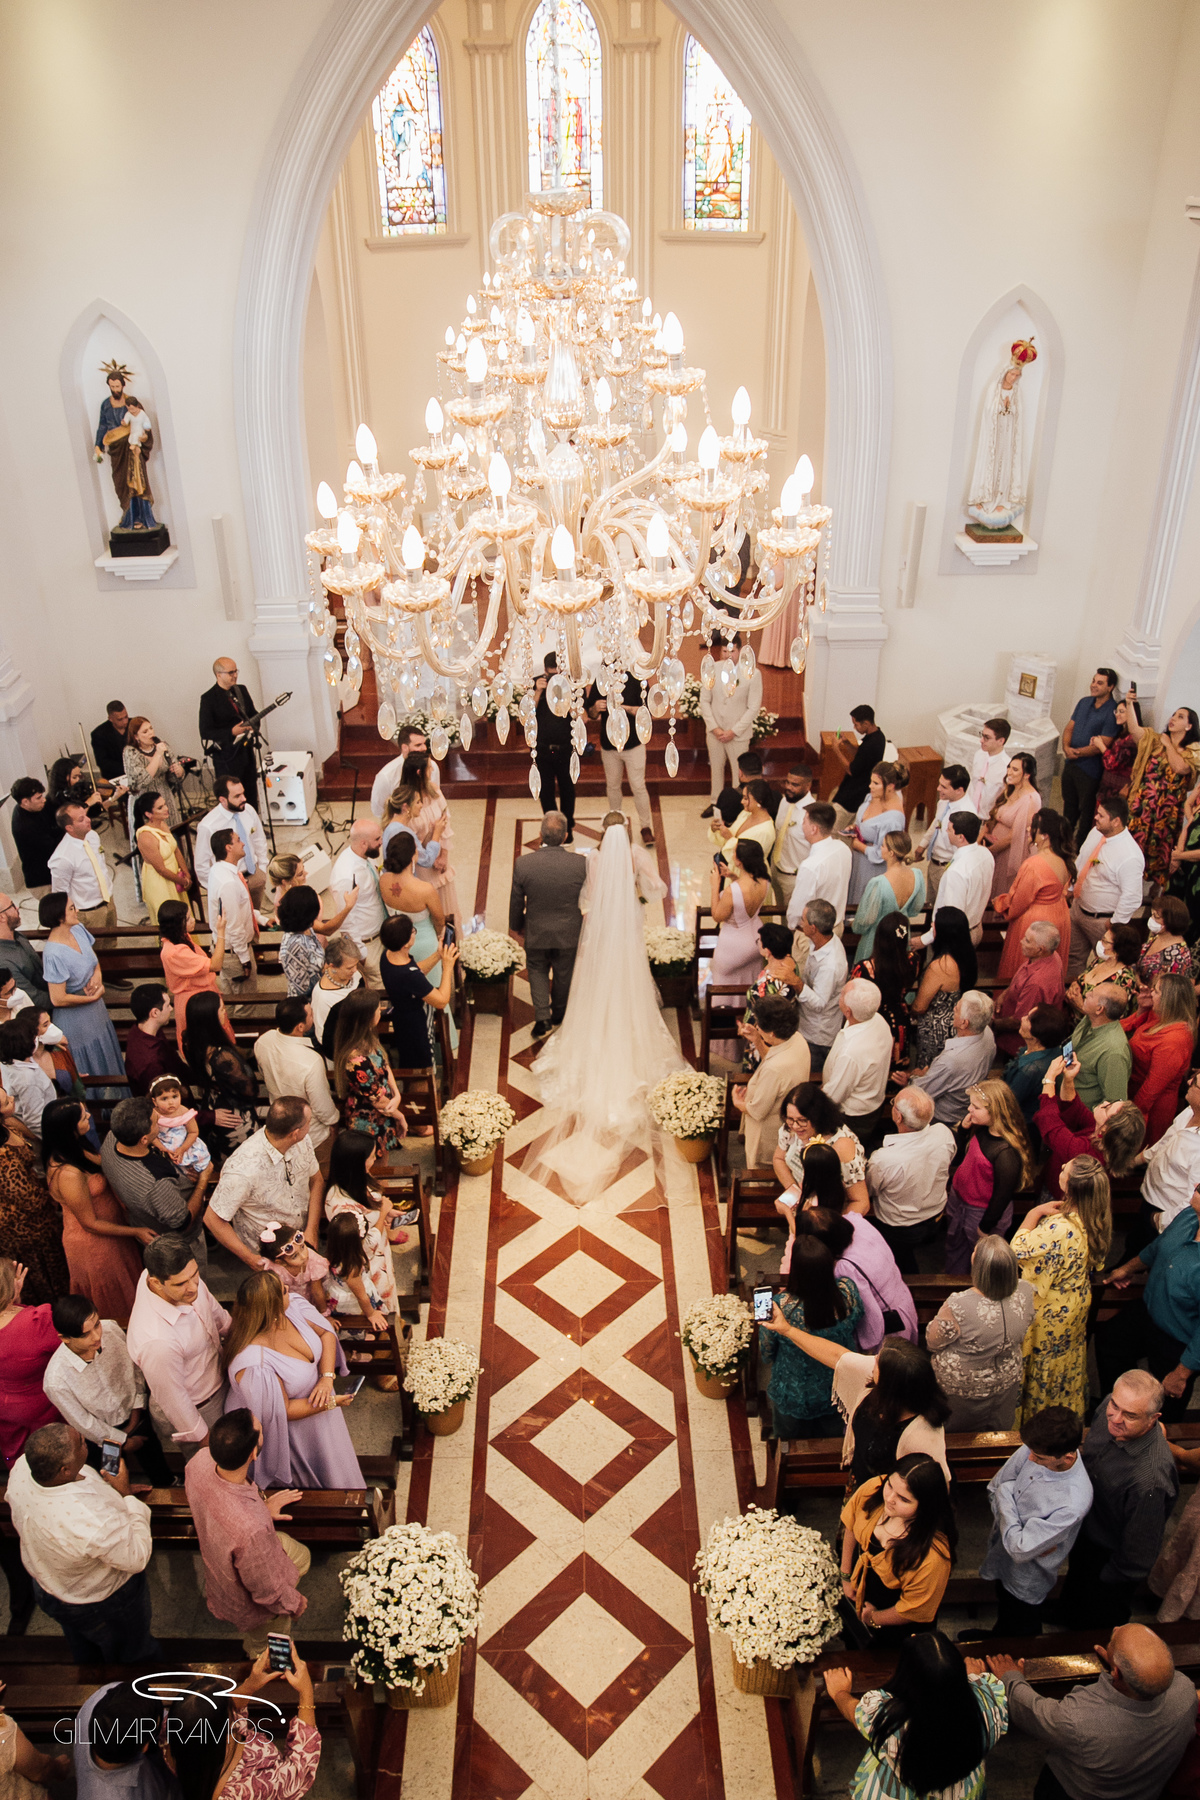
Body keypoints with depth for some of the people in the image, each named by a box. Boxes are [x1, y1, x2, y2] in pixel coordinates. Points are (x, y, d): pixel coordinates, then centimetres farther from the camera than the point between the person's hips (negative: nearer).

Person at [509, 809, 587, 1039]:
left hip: (536, 933, 0)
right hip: (569, 934, 1)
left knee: (537, 971, 26)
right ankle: (559, 1013, 46)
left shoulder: (523, 864, -22)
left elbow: (516, 901, -8)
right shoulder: (581, 865, -22)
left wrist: (515, 928, 10)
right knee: (564, 973, 25)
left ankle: (542, 1017, 15)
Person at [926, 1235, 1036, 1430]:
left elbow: (933, 1342, -21)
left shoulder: (958, 1307, -41)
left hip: (962, 1389, -4)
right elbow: (1022, 1336, -3)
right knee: (998, 1432, 33)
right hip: (1006, 1383, 4)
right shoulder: (1025, 1292, -25)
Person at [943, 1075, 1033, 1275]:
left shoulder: (1006, 1152, -35)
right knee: (954, 1248, 28)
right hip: (958, 1199, 7)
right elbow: (958, 1159, 2)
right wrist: (964, 1129, -15)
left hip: (981, 1212, -7)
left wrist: (985, 1227, -12)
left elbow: (1003, 1195, -24)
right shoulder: (980, 1129, -13)